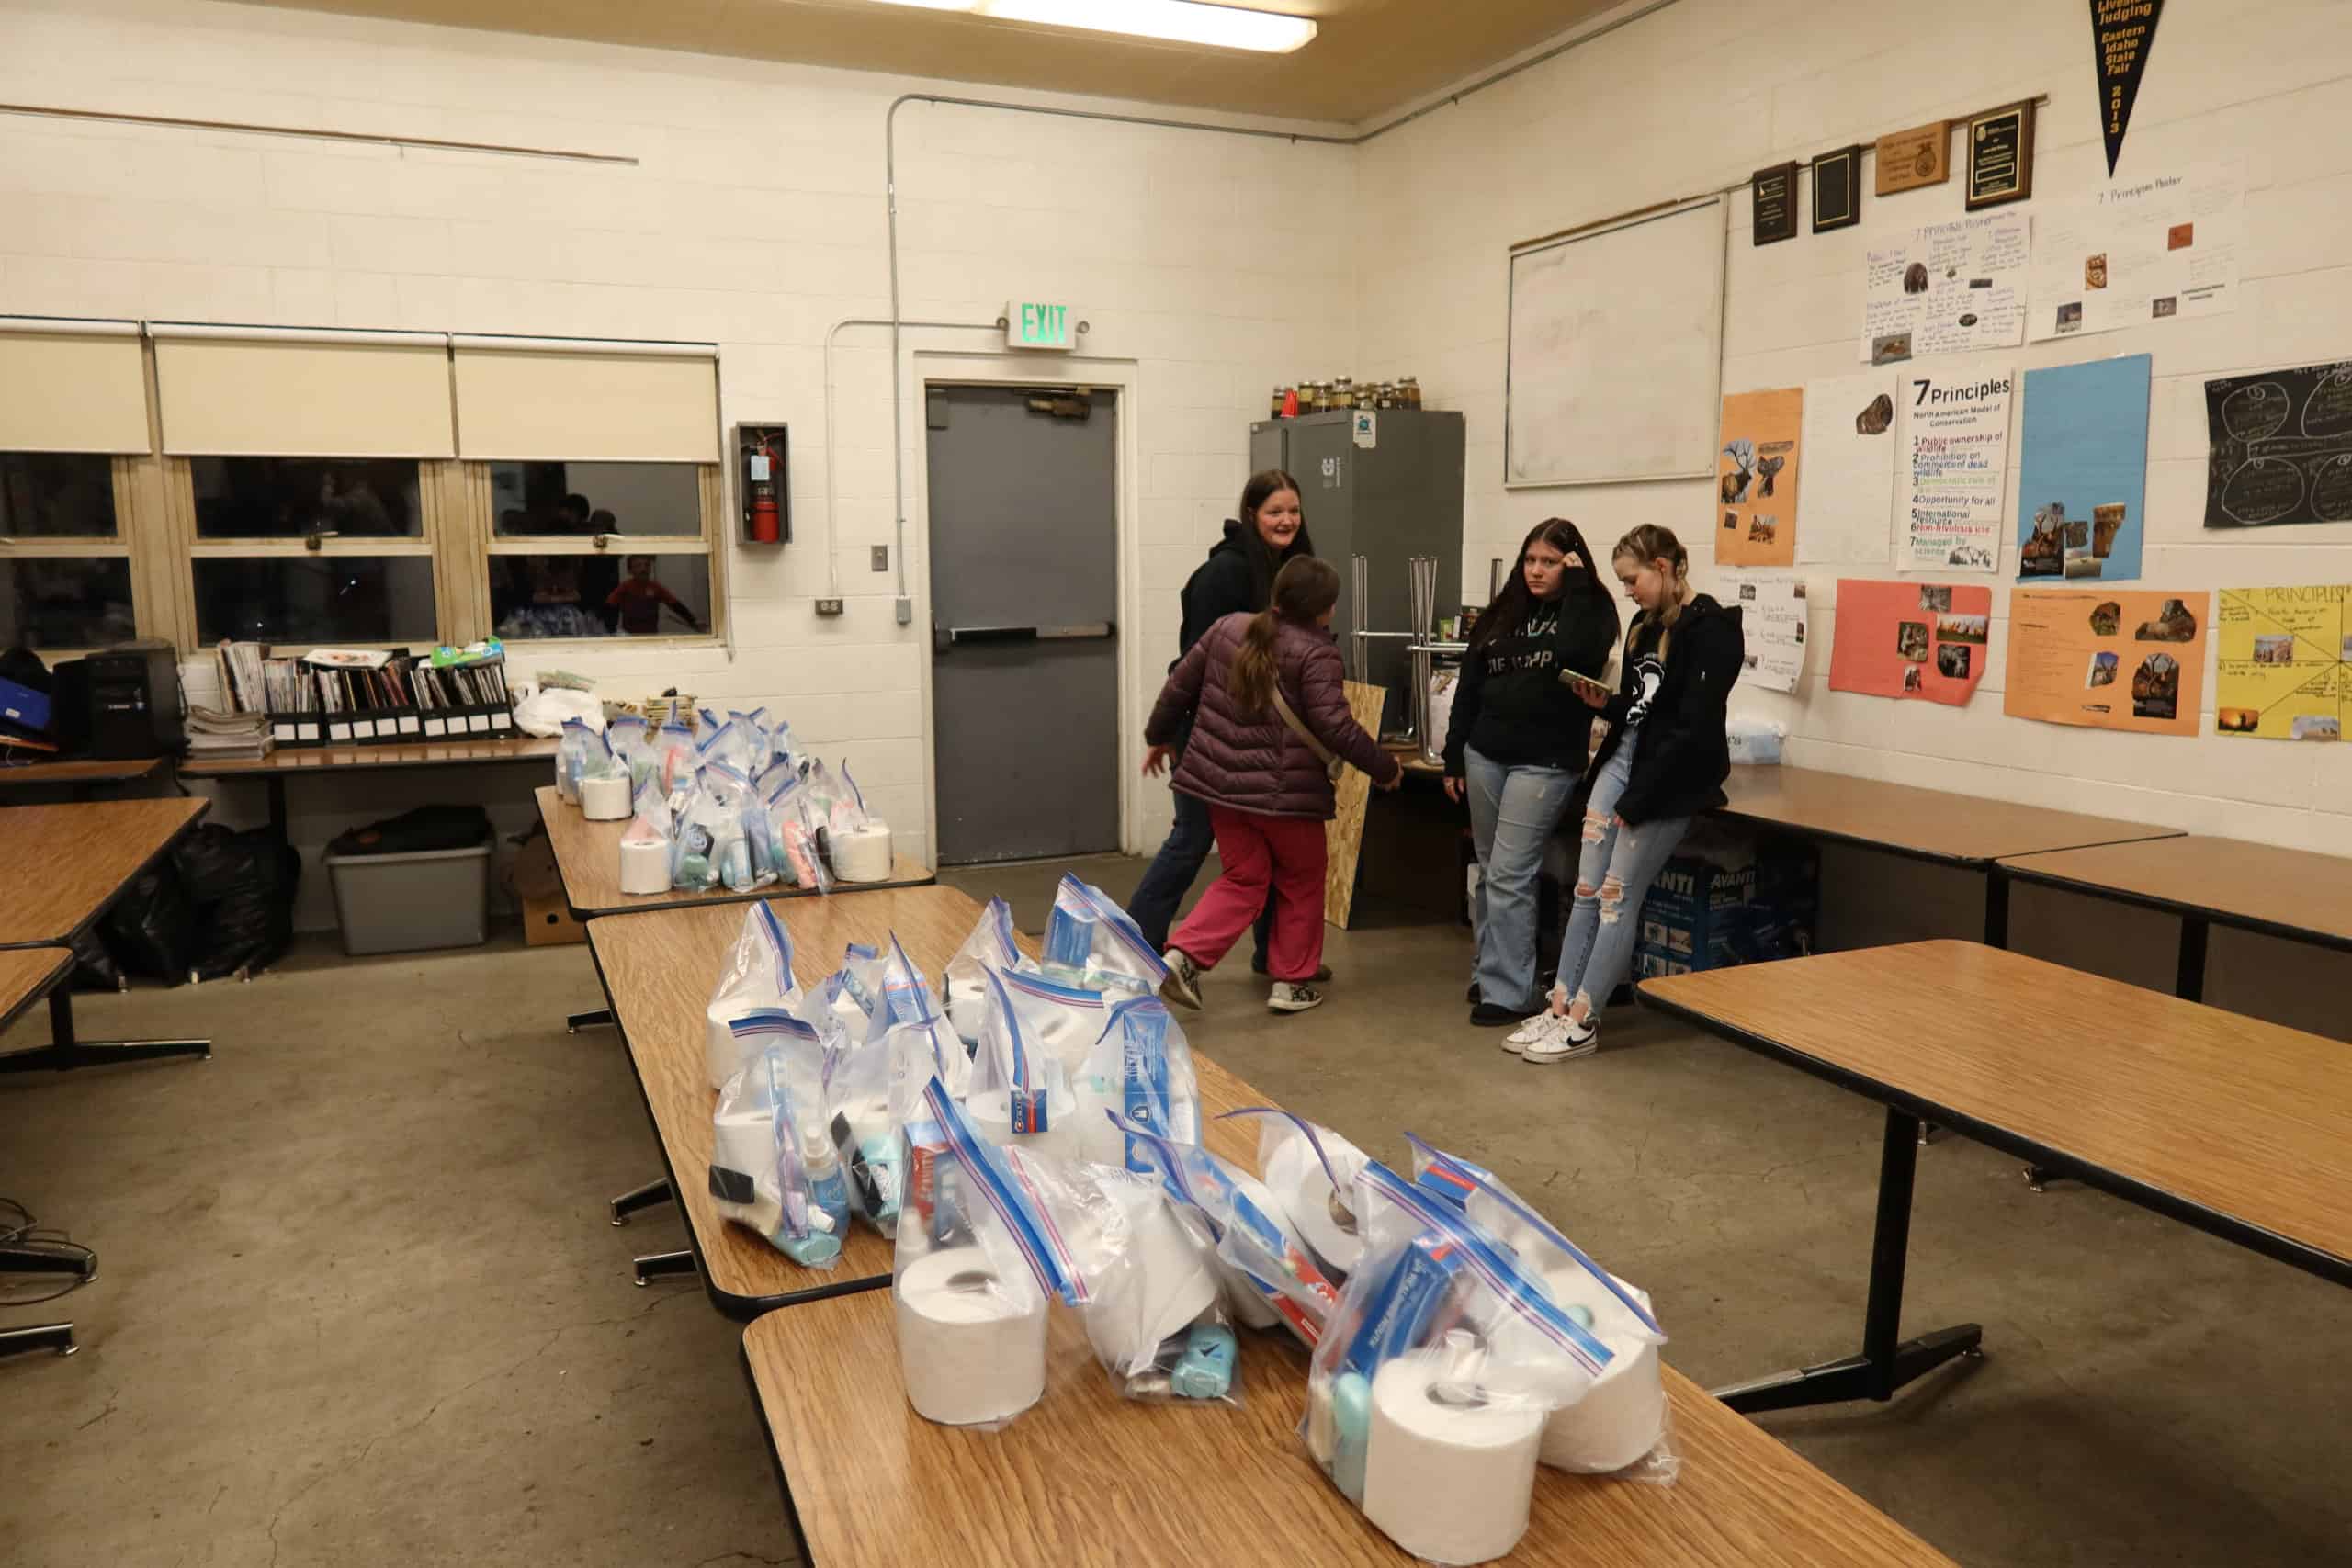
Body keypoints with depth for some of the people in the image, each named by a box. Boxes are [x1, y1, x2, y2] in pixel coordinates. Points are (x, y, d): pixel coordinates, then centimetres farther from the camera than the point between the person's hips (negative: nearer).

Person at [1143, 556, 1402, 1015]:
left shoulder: (1228, 627, 4)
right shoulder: (1316, 654, -13)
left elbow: (1179, 685, 10)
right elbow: (1336, 728, -17)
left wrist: (1159, 737, 25)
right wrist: (1385, 768, -3)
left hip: (1221, 782, 5)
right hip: (1285, 789, -5)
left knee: (1243, 881, 16)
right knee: (1301, 885, 17)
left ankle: (1182, 955, 0)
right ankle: (1292, 982, 22)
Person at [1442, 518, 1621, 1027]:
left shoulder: (1589, 610, -2)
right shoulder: (1502, 613, 10)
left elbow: (1573, 654, -25)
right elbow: (1469, 687, 11)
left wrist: (1577, 585, -15)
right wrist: (1454, 757, 9)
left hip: (1544, 763, -5)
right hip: (1485, 755, 5)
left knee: (1510, 875, -8)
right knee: (1489, 871, 12)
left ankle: (1509, 991, -1)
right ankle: (1489, 970, 25)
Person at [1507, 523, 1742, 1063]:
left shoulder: (1710, 629, -13)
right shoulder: (1645, 625, 12)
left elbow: (1693, 729, -18)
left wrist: (1636, 801, -17)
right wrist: (1605, 704, -3)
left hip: (1667, 779, -8)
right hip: (1620, 760, 8)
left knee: (1617, 898, -4)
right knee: (1586, 891, 5)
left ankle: (1582, 1023, 4)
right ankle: (1560, 1008, 10)